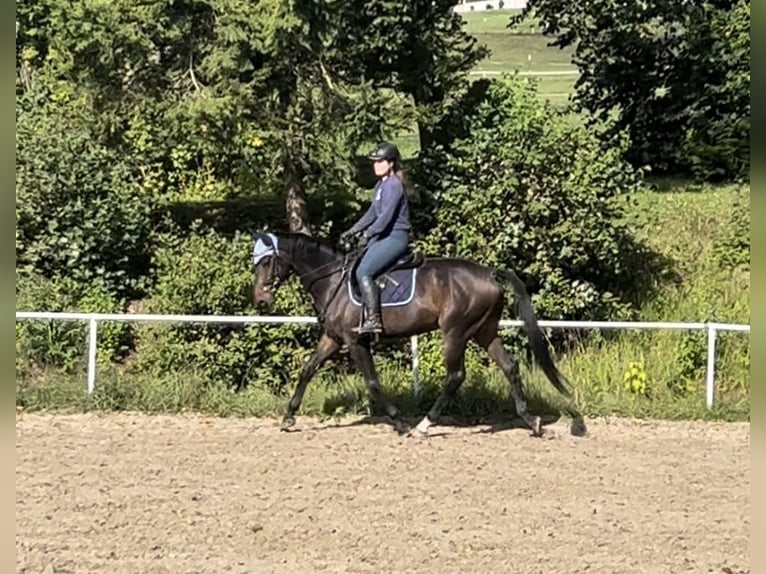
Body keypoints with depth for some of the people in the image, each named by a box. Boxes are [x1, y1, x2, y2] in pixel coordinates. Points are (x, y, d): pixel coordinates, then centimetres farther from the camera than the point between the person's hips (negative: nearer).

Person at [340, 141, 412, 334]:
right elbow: (372, 213, 22)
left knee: (364, 272, -22)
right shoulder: (381, 185, 17)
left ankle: (373, 320, -26)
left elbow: (386, 215, -23)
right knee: (353, 266, 10)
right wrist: (352, 232, 18)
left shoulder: (393, 185, -14)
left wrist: (368, 234, -26)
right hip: (384, 236, 11)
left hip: (395, 237, -11)